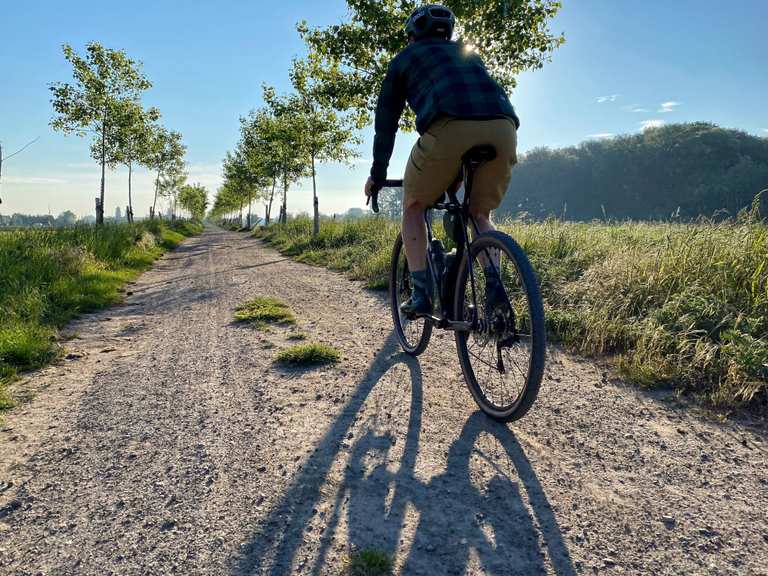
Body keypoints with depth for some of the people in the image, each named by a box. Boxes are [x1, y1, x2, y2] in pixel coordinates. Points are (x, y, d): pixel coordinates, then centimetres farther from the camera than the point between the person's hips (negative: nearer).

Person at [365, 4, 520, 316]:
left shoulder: (404, 59, 29)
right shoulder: (468, 53, 40)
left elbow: (386, 120, 29)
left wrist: (377, 173, 38)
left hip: (449, 127, -4)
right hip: (503, 126, 4)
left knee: (413, 206, 20)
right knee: (480, 214, 24)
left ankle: (420, 294, 11)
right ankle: (495, 291, 6)